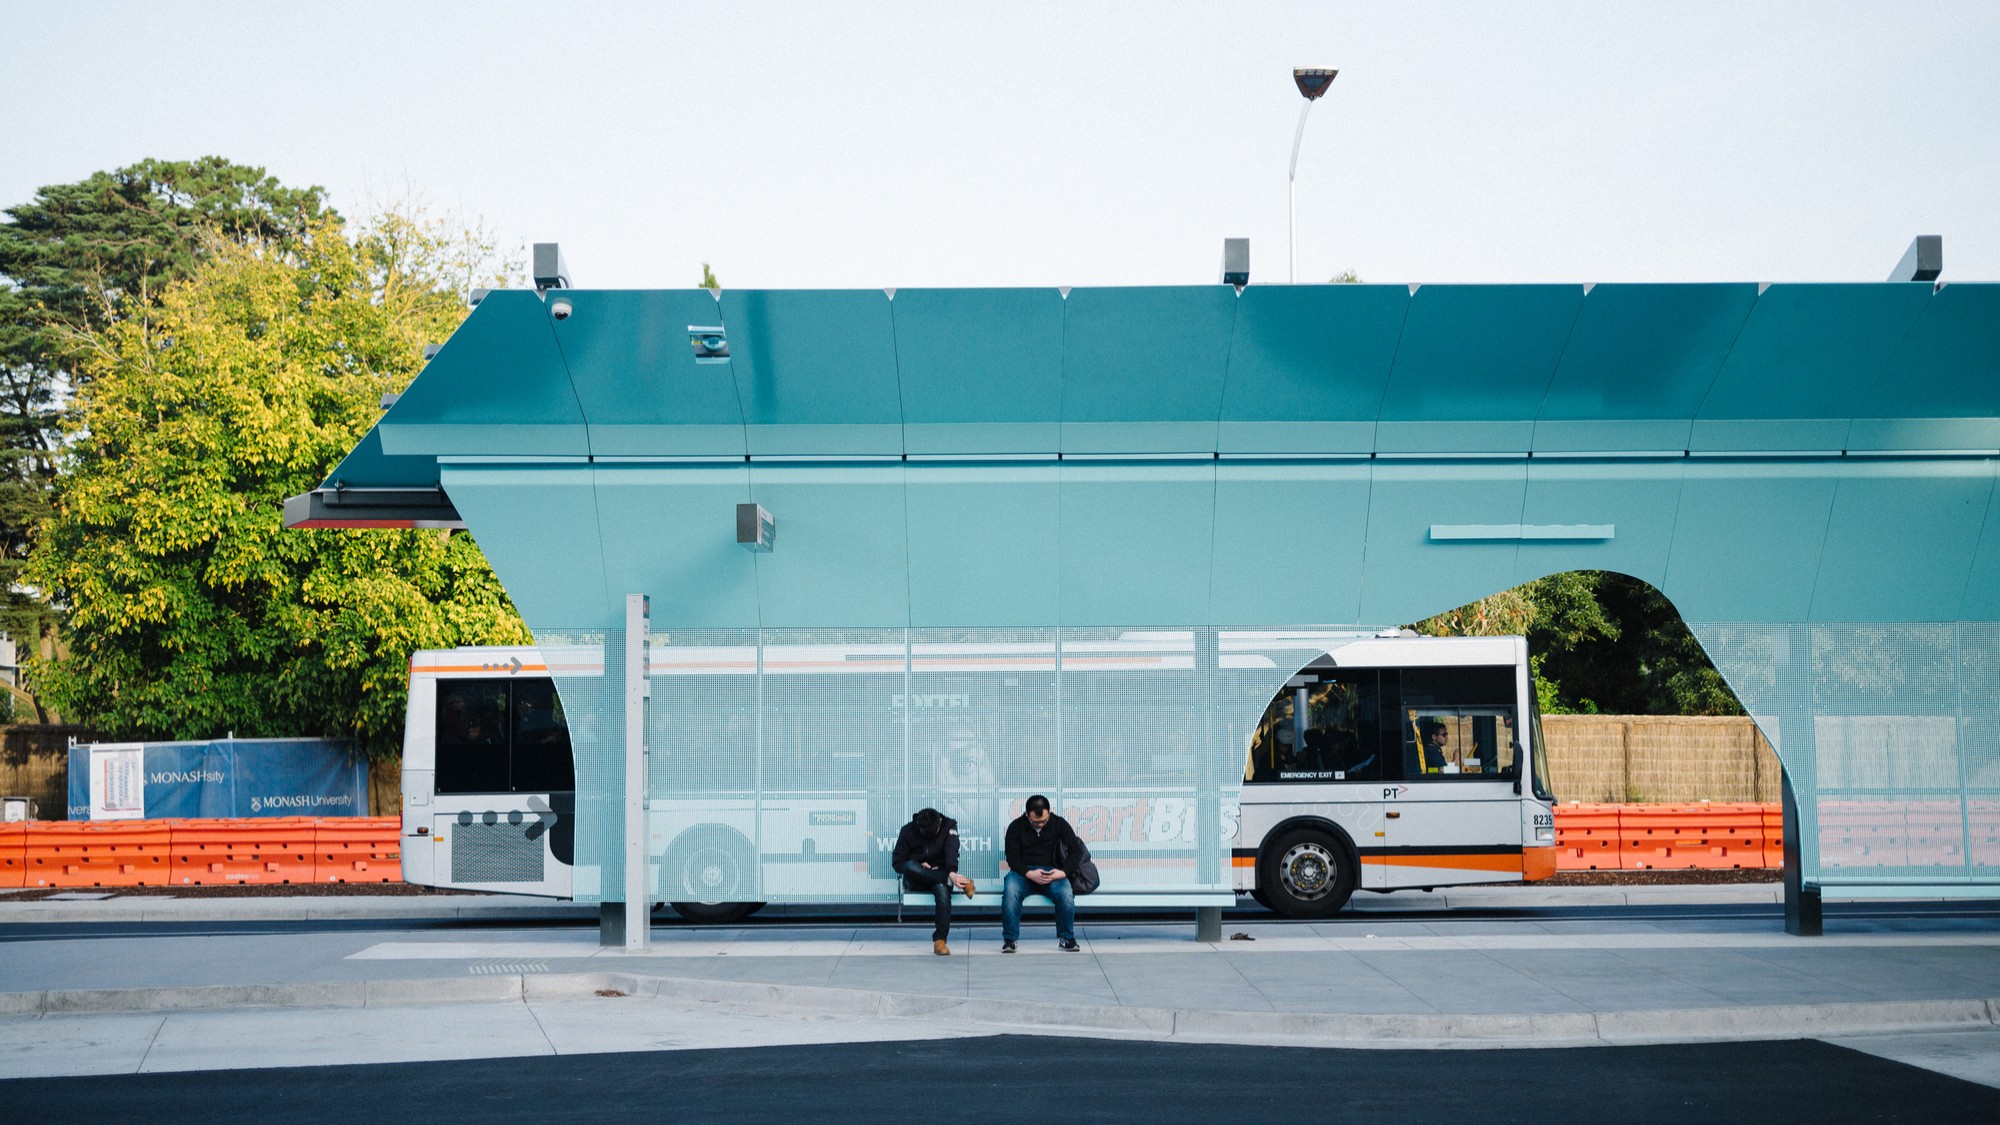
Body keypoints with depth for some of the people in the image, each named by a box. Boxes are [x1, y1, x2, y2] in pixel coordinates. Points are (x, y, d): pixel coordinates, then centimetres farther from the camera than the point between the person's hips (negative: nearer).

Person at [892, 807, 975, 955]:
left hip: (940, 874, -1)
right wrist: (920, 867, -16)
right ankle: (962, 882, -34)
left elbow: (951, 850, -23)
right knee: (910, 866, -36)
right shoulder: (908, 831, -3)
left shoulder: (949, 826, -5)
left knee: (942, 889, -38)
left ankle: (940, 940, -38)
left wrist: (952, 873, -42)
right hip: (916, 881, 1)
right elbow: (897, 862, 1)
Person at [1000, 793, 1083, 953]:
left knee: (1066, 893, -33)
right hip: (1024, 872, 0)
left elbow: (1077, 851, -1)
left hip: (1052, 872, 0)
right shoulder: (1016, 827, -2)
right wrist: (1029, 874, -23)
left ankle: (1066, 938, -11)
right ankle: (1009, 939, -21)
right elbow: (1012, 858, -4)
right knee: (1010, 891, -36)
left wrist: (1064, 872, -19)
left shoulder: (1059, 824, 0)